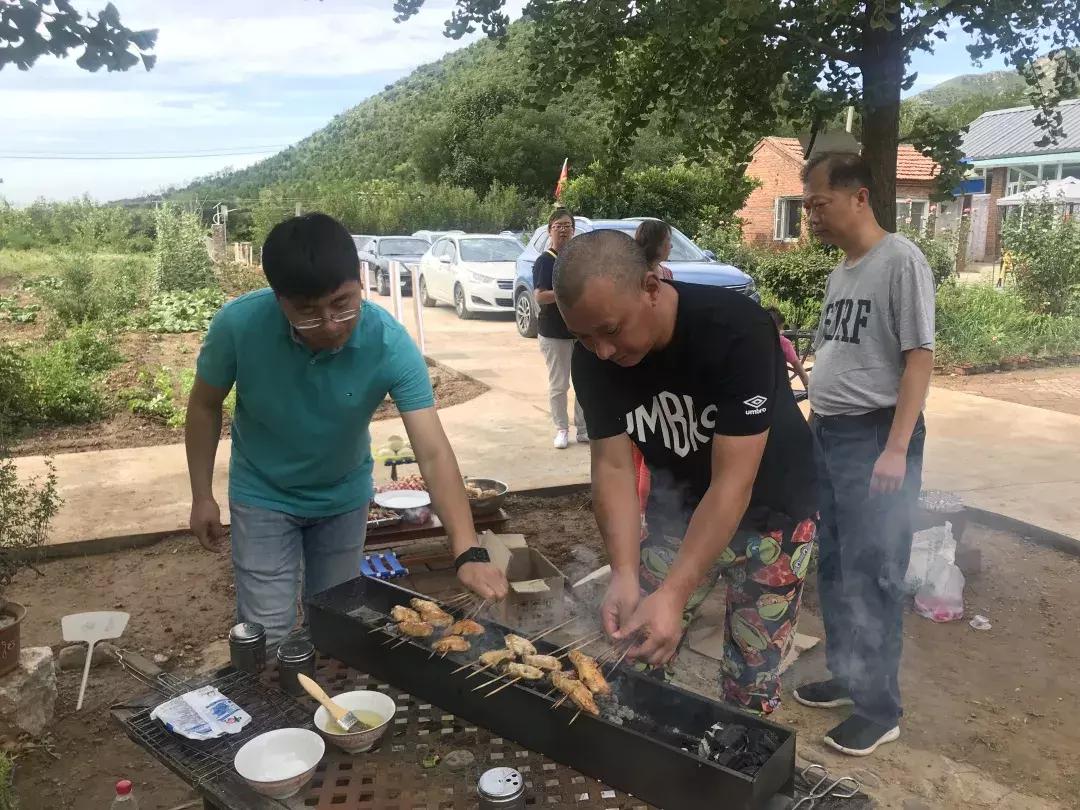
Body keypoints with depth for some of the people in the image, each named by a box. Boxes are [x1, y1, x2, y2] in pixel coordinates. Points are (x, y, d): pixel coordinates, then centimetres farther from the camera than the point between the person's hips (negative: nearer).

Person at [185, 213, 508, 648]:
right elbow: (205, 405, -9)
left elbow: (434, 453, -35)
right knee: (268, 638, -1)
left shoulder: (391, 345, -30)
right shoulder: (238, 323, -29)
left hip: (344, 497, 1)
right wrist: (202, 495, -6)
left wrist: (468, 553, -45)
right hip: (263, 497, -1)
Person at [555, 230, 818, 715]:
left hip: (770, 511, -4)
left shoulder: (735, 331, -32)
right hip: (679, 509, 4)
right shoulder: (593, 357, -17)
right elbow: (612, 466, -15)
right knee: (640, 654, 8)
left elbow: (732, 483, -33)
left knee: (751, 679, 1)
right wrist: (624, 574, -29)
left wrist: (674, 594, -38)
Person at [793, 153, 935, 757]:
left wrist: (897, 449, -21)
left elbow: (919, 357, -15)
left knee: (872, 576, -1)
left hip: (874, 436, -8)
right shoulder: (840, 272, 13)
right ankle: (846, 676, 31)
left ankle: (879, 708, 13)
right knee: (833, 567, 15)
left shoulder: (900, 260, -11)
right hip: (828, 434, 8)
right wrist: (815, 427, 15)